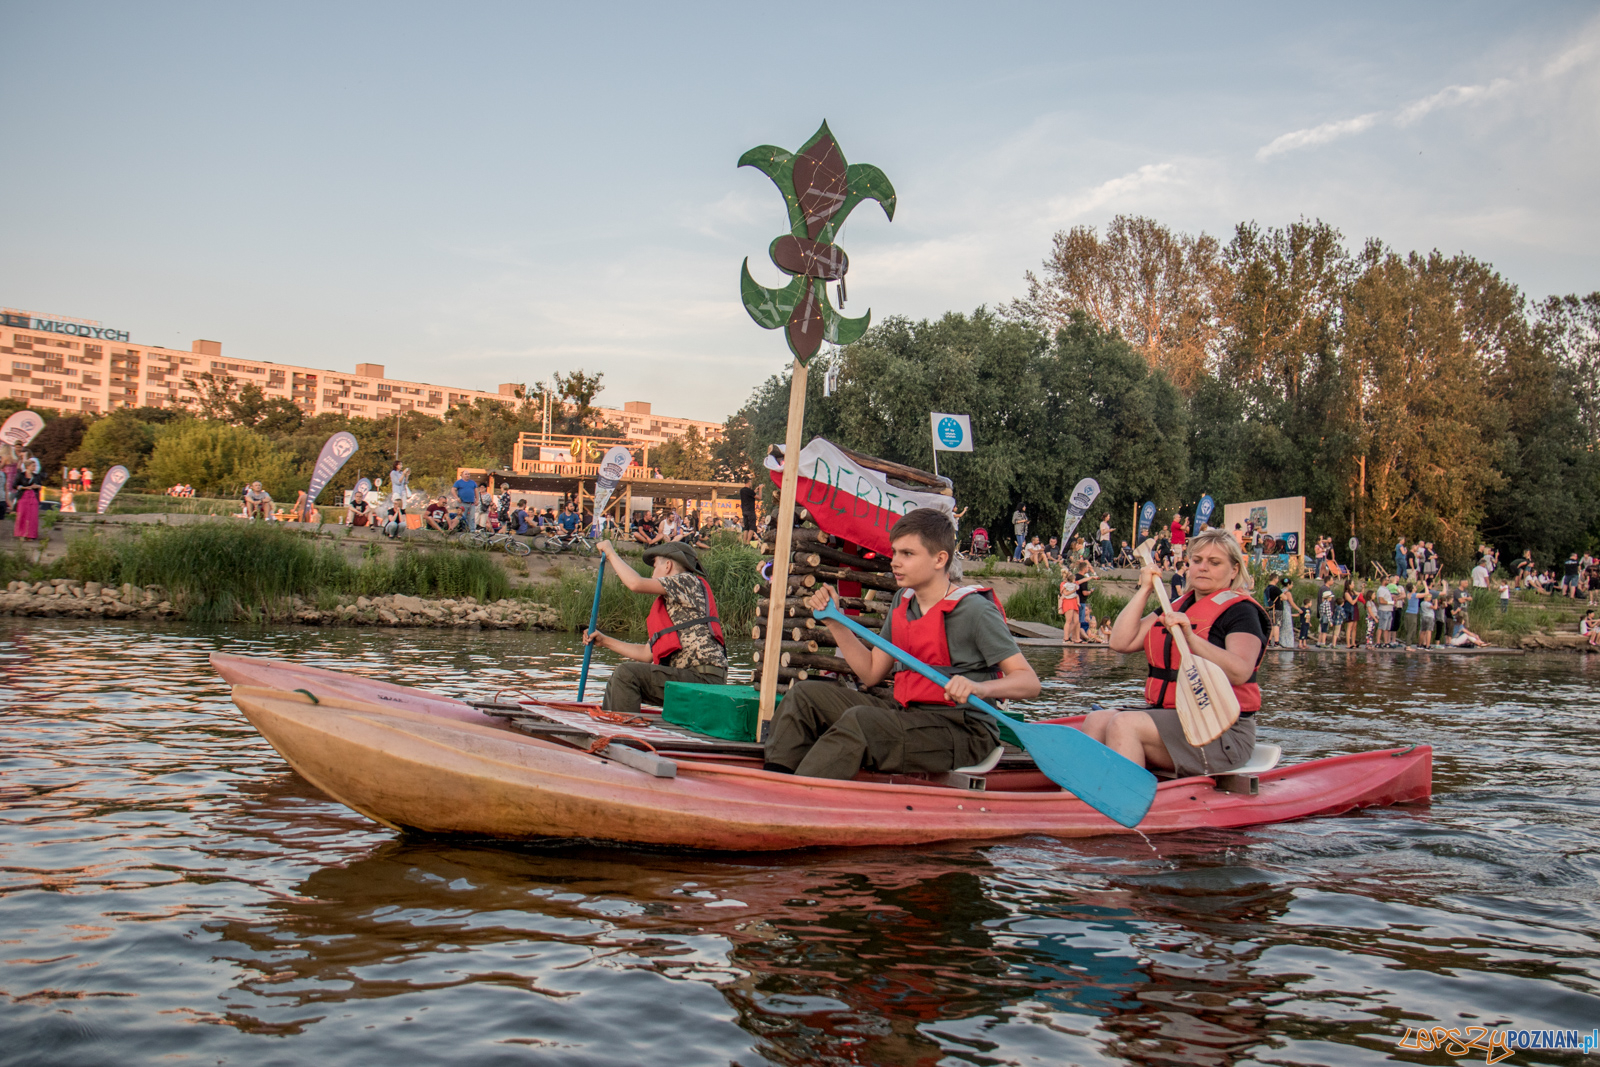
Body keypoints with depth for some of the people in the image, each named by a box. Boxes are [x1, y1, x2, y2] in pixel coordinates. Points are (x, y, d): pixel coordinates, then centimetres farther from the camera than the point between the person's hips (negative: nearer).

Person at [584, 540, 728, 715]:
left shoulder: (689, 582, -1)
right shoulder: (668, 606, 26)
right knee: (617, 680, 13)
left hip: (705, 678, -10)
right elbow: (647, 654, 24)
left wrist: (611, 553, 1)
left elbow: (636, 583, -14)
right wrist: (605, 641, 25)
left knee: (627, 673, -19)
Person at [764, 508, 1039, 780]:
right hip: (908, 714, 8)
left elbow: (1029, 682, -16)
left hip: (964, 731, -8)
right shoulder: (903, 601, 11)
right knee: (804, 695, -1)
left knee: (859, 720, -33)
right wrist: (834, 621, 6)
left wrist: (979, 688, -36)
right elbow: (871, 672, 15)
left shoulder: (974, 610, -13)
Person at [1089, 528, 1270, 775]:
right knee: (1096, 721, -16)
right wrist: (1144, 590, 9)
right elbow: (1120, 642, 9)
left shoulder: (1241, 611, -3)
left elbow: (1239, 672, -21)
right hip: (1167, 717, 7)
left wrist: (1190, 636, -30)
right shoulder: (1175, 609, 19)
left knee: (1124, 724, -28)